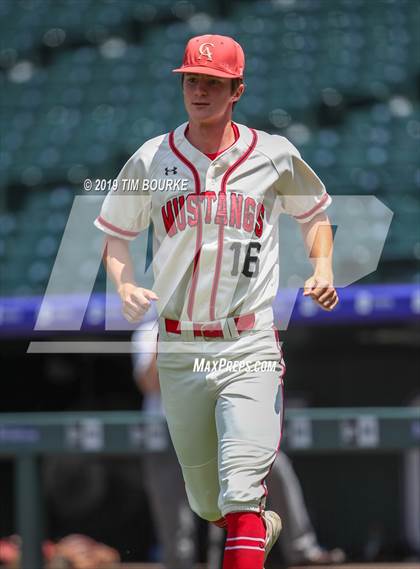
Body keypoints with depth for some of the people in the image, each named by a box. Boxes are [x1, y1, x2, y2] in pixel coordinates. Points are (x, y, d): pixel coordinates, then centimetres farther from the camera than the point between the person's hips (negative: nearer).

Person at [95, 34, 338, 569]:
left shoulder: (274, 155, 2)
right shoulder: (152, 160, 3)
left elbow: (315, 213, 18)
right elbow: (114, 231, 13)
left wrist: (323, 269, 0)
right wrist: (125, 286, -7)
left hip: (250, 348, -2)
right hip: (179, 350, 2)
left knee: (241, 495, -19)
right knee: (206, 502, 13)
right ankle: (263, 524, 46)